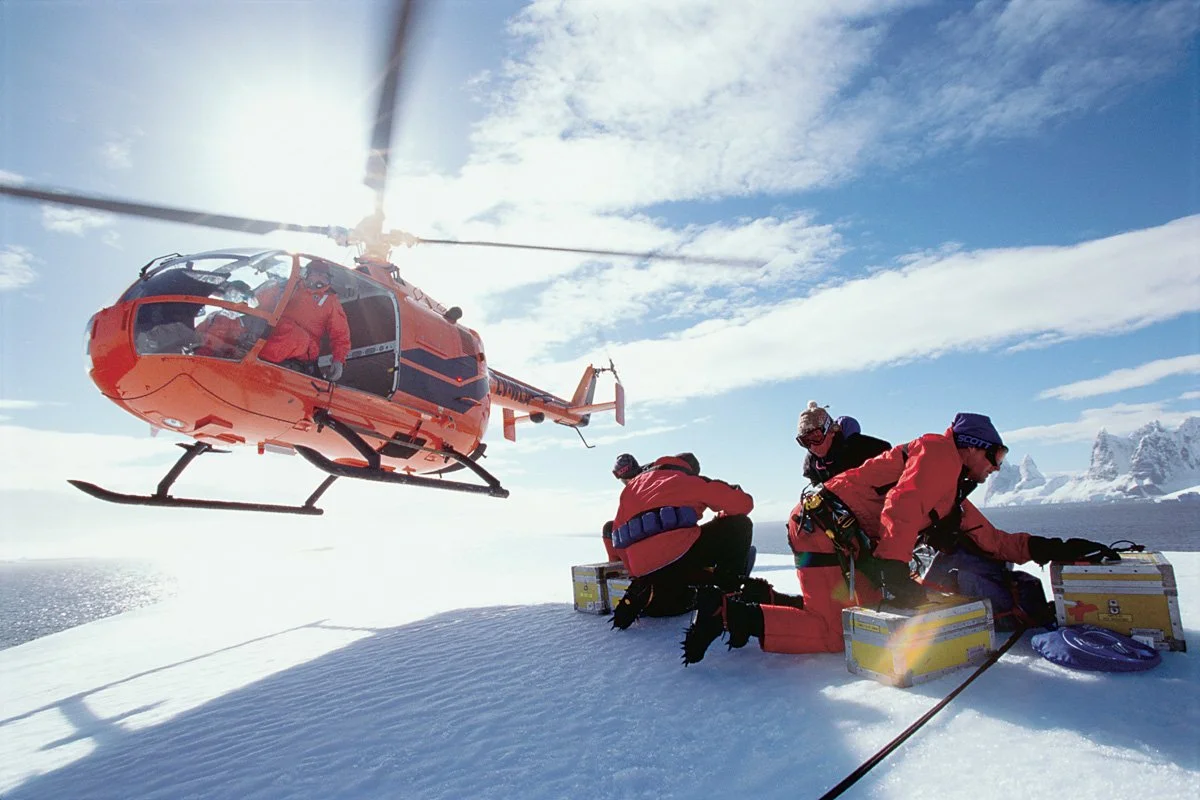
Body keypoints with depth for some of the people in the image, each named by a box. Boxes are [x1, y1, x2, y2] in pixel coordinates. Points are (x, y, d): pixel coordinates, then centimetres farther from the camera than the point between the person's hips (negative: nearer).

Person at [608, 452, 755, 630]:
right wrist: (722, 517, 36)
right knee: (740, 525, 13)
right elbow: (744, 503, 16)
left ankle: (646, 593, 4)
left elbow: (619, 531, 21)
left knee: (678, 599, 35)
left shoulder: (635, 482, 28)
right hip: (678, 553, -5)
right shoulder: (692, 481, 16)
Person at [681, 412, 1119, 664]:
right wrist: (894, 570, -24)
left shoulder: (955, 496, 28)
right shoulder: (940, 452, -2)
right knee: (834, 633, -16)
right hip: (825, 525, -10)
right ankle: (730, 611, -17)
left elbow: (993, 541, 28)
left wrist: (1055, 549, 22)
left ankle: (766, 598, 7)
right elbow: (902, 507, -18)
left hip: (850, 543, 10)